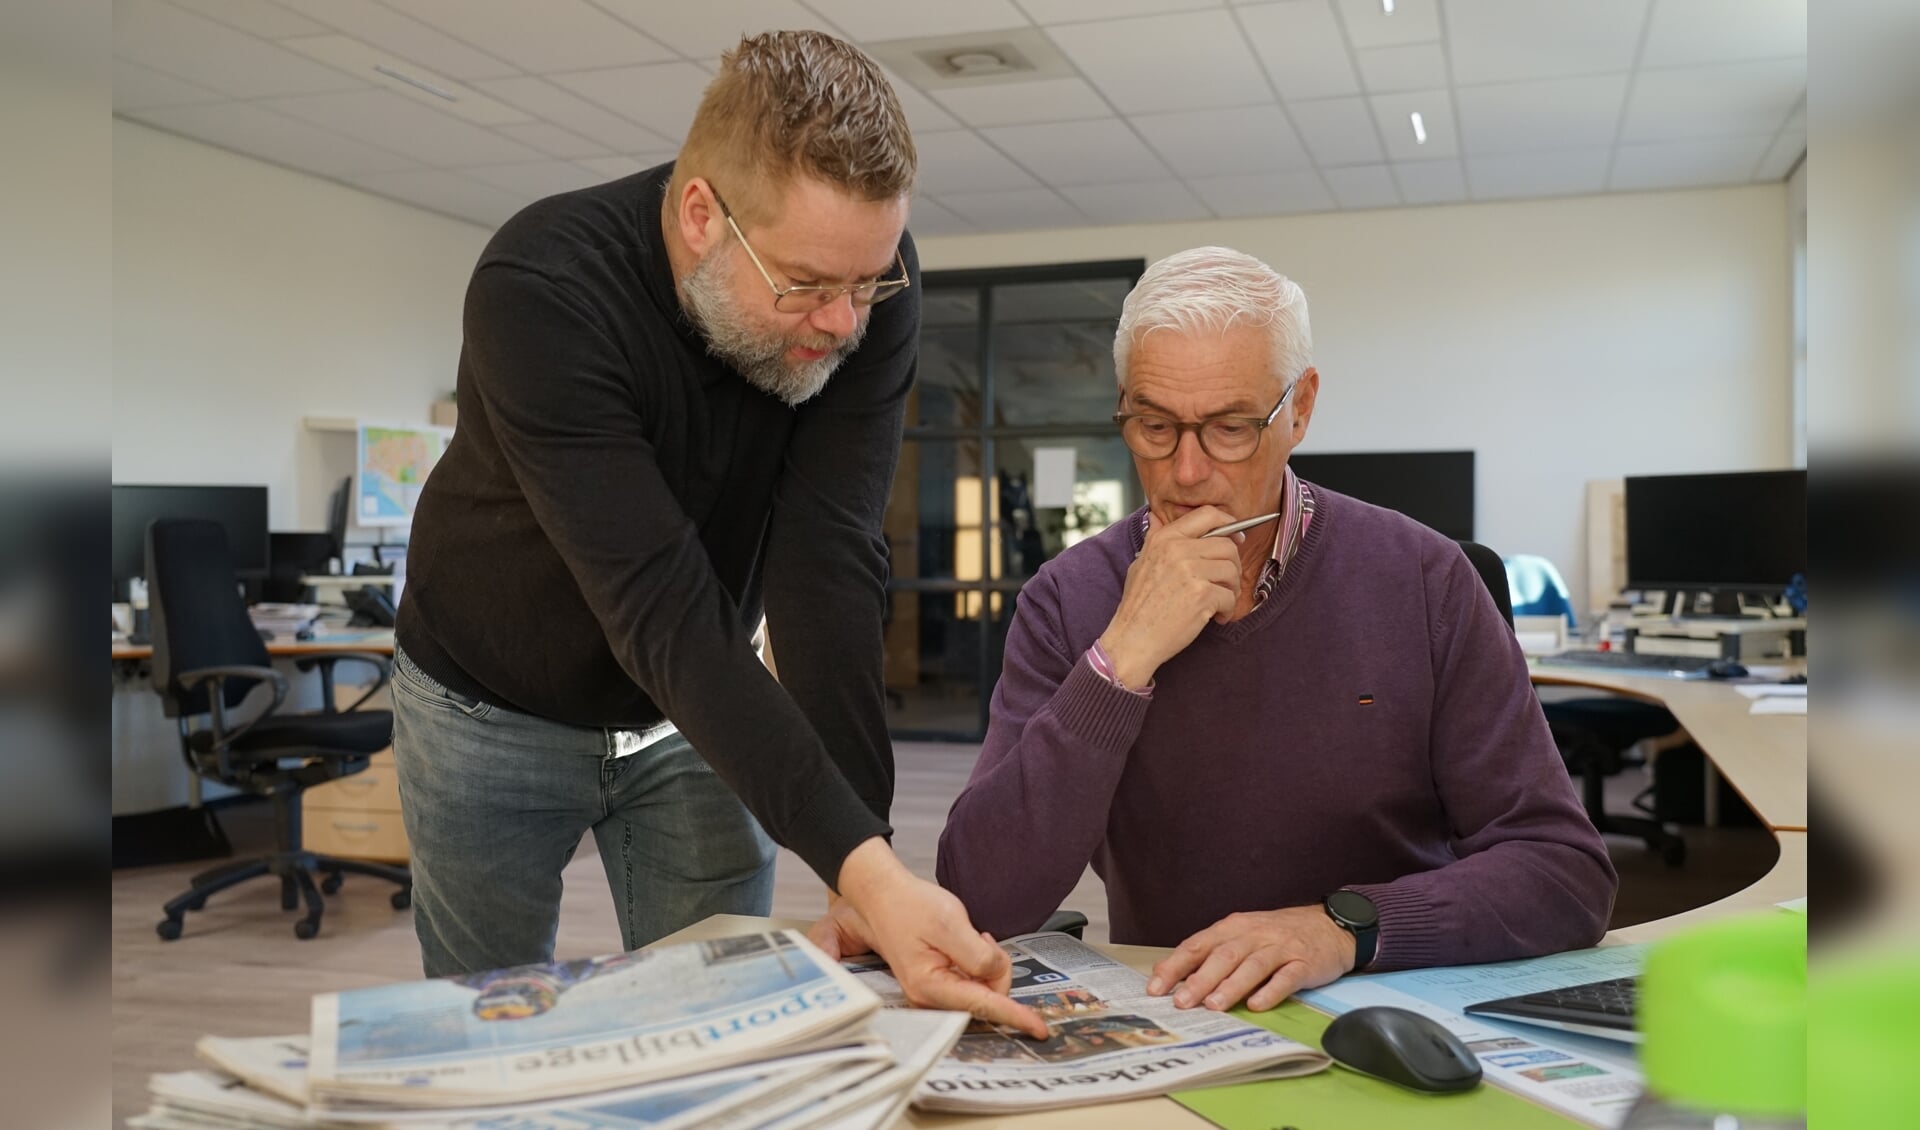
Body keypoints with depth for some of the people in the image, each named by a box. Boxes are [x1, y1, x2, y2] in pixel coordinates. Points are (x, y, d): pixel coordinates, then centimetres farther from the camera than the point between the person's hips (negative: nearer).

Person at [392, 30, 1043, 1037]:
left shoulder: (866, 276, -22)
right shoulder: (540, 290, -33)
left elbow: (828, 568, -26)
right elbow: (661, 613, -39)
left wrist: (864, 872, -32)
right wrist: (865, 867, -47)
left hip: (699, 712, 3)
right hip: (495, 710, -2)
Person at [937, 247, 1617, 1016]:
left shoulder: (1421, 581, -5)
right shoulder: (1069, 602, -4)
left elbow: (1568, 873, -7)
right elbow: (982, 902, -13)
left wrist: (1346, 925, -23)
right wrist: (1124, 658, -21)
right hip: (1162, 1023, 0)